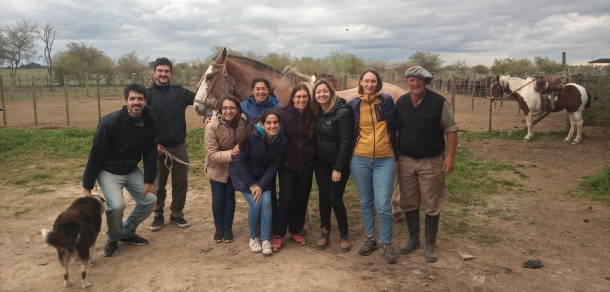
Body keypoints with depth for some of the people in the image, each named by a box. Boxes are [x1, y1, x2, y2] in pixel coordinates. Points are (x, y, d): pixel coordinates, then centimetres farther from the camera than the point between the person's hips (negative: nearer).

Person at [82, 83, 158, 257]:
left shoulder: (149, 122, -12)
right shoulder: (110, 121, -25)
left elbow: (150, 152, -3)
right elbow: (96, 153, -20)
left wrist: (149, 180, -5)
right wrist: (87, 185, -16)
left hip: (132, 170, 5)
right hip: (109, 171, -5)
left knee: (150, 200, -1)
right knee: (117, 205, -23)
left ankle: (127, 233, 22)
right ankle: (113, 239, 7)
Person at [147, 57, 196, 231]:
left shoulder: (179, 92, 4)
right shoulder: (148, 95, -3)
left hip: (179, 146, 2)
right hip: (159, 147, -2)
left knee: (181, 183, 10)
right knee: (158, 185, 10)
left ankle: (177, 214, 25)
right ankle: (158, 215, 25)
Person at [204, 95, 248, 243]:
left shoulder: (242, 122, -17)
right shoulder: (212, 126, -27)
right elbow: (211, 154, -27)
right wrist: (230, 154, -39)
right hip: (217, 168, -2)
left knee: (230, 196, 9)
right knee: (218, 198, 4)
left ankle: (227, 228, 25)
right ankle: (219, 228, 25)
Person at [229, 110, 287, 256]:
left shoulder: (282, 141, -16)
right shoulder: (252, 136, -28)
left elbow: (274, 166, -8)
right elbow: (239, 161, -19)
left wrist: (261, 185, -16)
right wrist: (252, 184, -17)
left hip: (263, 176, 3)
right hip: (244, 174, -3)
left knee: (266, 202, -15)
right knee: (255, 204, -15)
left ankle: (266, 240, 0)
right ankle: (253, 238, 8)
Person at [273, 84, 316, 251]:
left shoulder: (312, 117, 2)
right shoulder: (283, 114, -9)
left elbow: (315, 141, 11)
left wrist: (313, 157, 4)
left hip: (306, 166, 3)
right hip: (287, 165, -3)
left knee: (301, 200, 11)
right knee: (286, 199, -2)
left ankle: (296, 231, 27)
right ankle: (278, 235, 10)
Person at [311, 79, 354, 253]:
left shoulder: (343, 113, -18)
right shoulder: (317, 112, 2)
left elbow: (345, 142, -19)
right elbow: (315, 137, 8)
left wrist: (338, 168, -19)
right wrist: (313, 161, 5)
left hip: (338, 163, -5)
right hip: (321, 162, 5)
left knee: (335, 198, -4)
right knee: (323, 196, 7)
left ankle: (344, 235, 14)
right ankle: (325, 232, 22)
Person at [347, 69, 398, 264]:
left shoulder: (387, 101, -1)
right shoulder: (353, 105, 1)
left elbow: (393, 127, 9)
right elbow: (350, 131, 10)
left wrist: (394, 151, 11)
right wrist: (349, 155, 8)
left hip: (384, 160, -2)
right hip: (360, 160, 2)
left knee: (383, 204, -5)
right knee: (365, 202, 12)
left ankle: (387, 244, 10)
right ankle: (370, 238, 28)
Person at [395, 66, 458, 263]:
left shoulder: (439, 102, -11)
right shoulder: (401, 103, 1)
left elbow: (451, 130, -8)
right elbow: (393, 129, 8)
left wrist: (450, 156, -13)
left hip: (431, 161, -3)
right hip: (406, 161, 4)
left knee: (431, 205, 6)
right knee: (408, 203, 13)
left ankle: (430, 245, 19)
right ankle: (413, 239, 30)